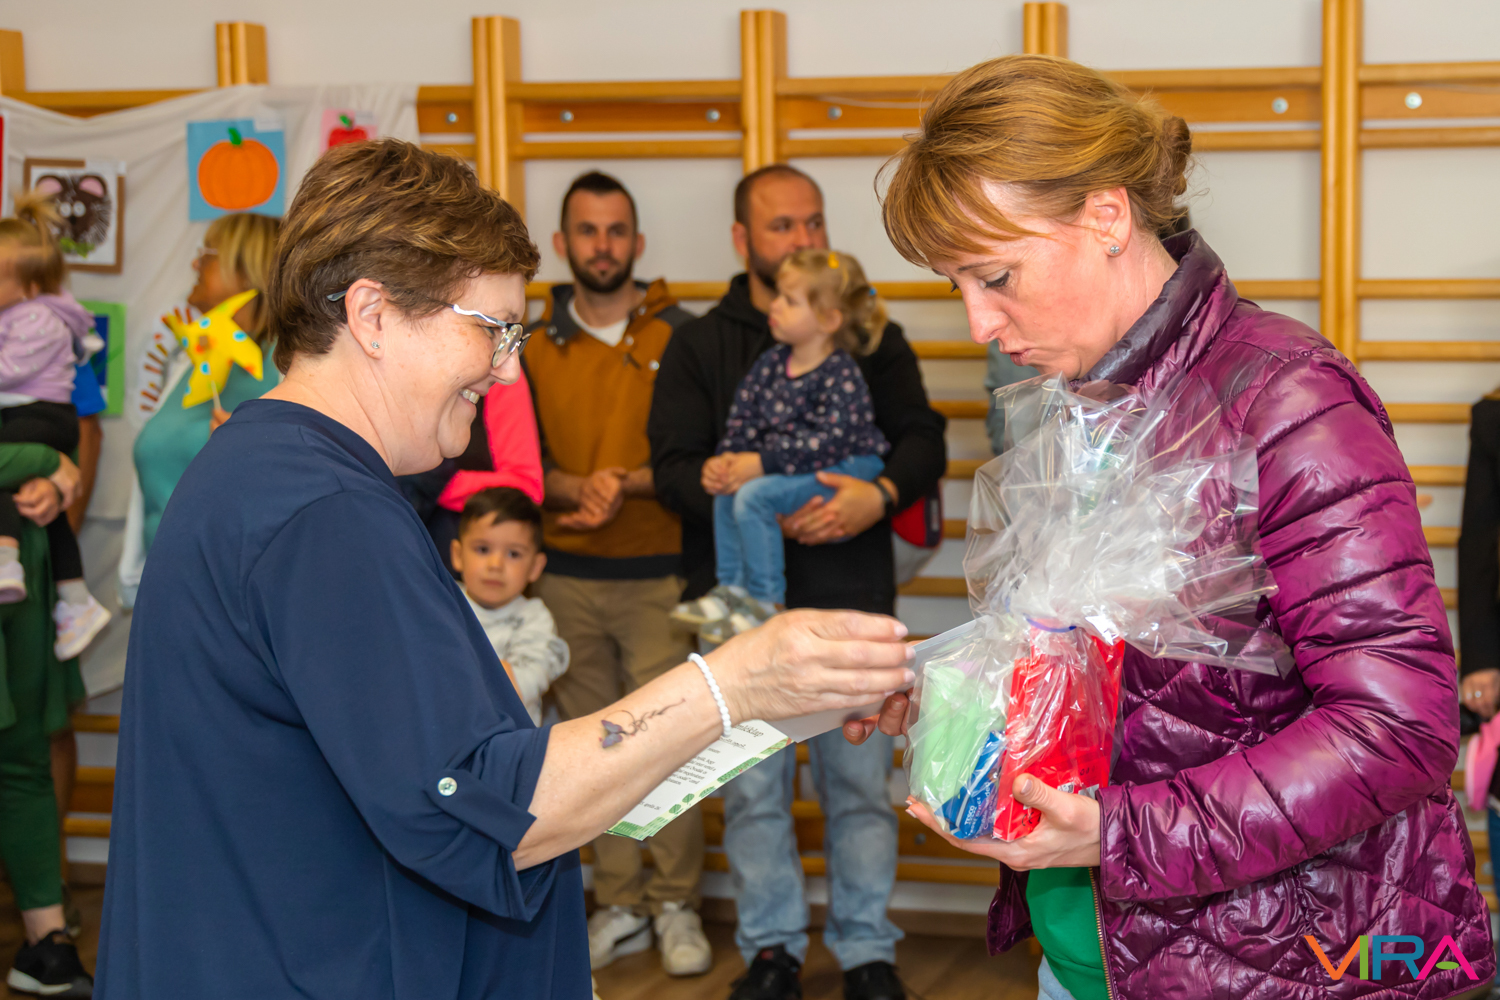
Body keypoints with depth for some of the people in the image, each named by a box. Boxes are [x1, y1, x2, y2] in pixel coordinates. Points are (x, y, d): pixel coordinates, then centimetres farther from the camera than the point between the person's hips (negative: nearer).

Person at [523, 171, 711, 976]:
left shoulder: (676, 335, 0)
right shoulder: (537, 345, 8)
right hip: (567, 577, 3)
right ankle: (620, 906, 18)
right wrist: (579, 487, -12)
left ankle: (676, 905, 9)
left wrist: (629, 483, -18)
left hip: (658, 576, -3)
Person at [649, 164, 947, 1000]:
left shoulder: (872, 336, 9)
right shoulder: (700, 346, 6)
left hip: (852, 597, 0)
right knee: (753, 787, 7)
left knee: (861, 781, 5)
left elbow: (924, 439, 3)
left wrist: (880, 496, -18)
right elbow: (676, 467, -3)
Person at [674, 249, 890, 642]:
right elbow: (743, 418, 7)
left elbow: (829, 440, -27)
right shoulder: (771, 363, 6)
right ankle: (732, 589, 8)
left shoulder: (841, 374, -18)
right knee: (727, 491, -3)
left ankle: (766, 603, -14)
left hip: (848, 469, -8)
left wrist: (761, 462, -28)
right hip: (787, 468, 8)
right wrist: (727, 458, -12)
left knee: (754, 494, -23)